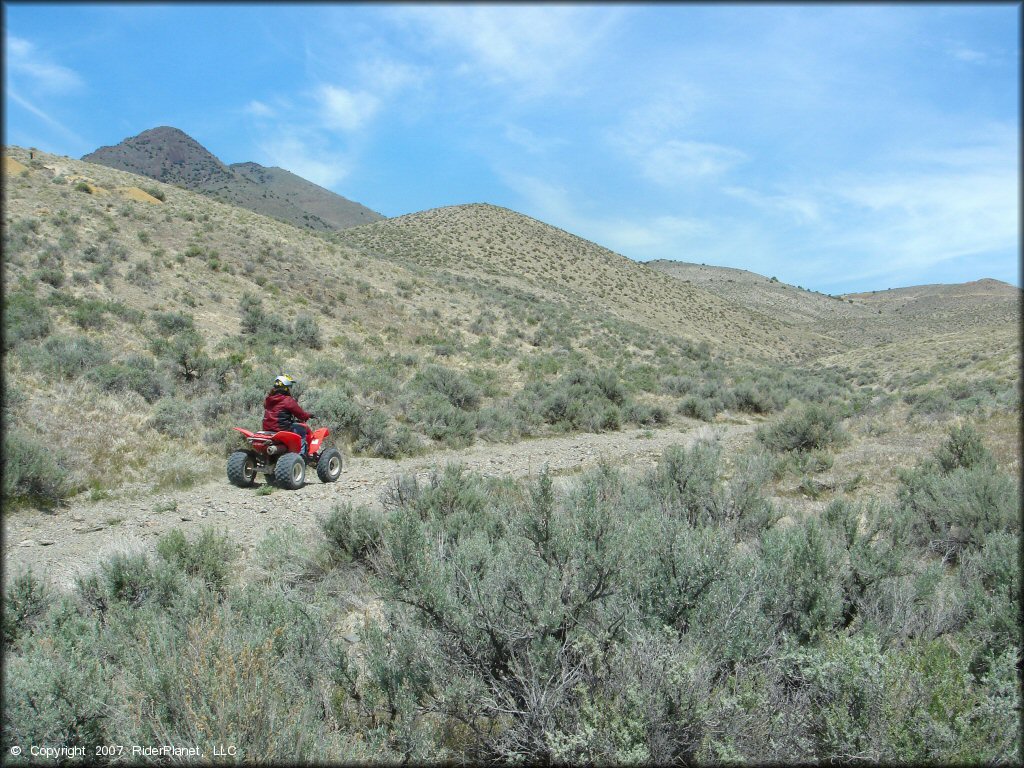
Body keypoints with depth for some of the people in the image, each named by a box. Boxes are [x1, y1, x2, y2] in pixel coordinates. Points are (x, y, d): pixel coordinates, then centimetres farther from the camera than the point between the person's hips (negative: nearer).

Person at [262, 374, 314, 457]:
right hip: (283, 429, -7)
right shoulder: (288, 400, -14)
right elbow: (301, 414, -8)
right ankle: (302, 453, 9)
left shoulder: (268, 399, 7)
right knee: (304, 430, 12)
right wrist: (308, 415, 14)